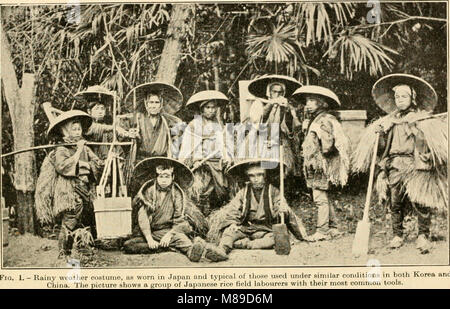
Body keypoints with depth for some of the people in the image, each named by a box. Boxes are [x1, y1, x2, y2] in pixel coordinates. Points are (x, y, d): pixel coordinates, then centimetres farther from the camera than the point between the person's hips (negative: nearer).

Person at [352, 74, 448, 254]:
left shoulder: (424, 119, 3)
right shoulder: (389, 121, 14)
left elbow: (438, 141, -5)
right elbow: (382, 147, 16)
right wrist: (379, 134, -2)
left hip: (416, 167, -3)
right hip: (394, 167, 4)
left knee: (421, 203, -7)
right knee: (395, 203, 4)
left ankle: (423, 236, 7)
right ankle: (398, 236, 17)